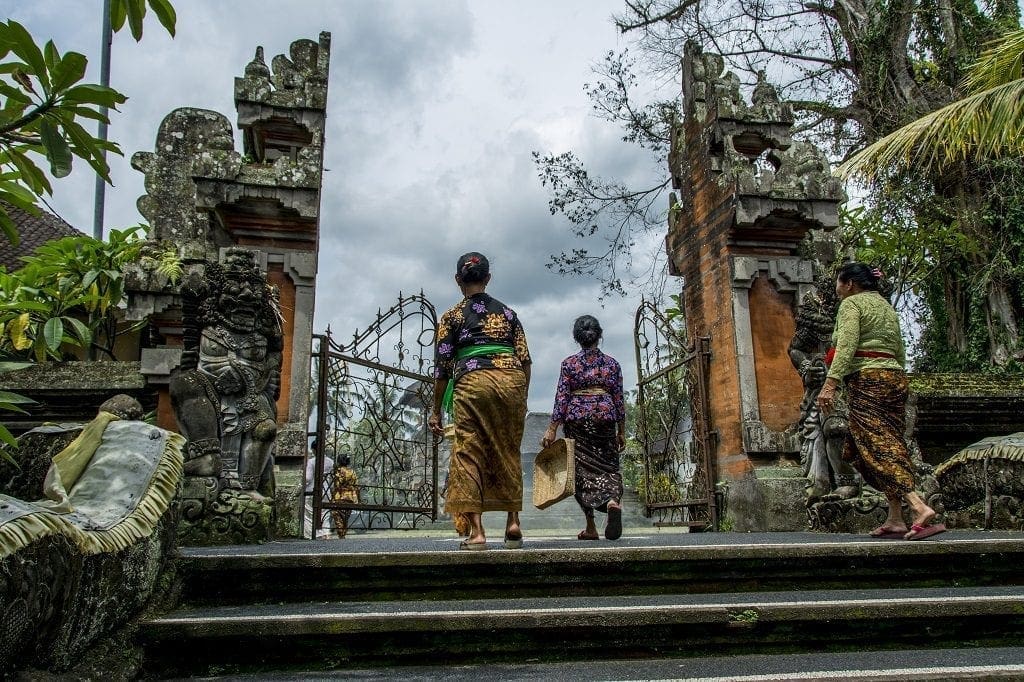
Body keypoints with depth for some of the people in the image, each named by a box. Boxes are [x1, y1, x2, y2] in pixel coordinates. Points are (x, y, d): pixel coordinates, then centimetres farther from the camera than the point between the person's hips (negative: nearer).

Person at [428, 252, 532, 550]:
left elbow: (442, 366, 6)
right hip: (512, 380, 3)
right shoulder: (507, 312, 17)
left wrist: (437, 411, 11)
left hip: (473, 381, -3)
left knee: (468, 453, 1)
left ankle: (476, 531, -5)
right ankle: (513, 523, 12)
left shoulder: (452, 316, 10)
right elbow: (525, 359, 11)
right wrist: (521, 398, 20)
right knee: (508, 453, 13)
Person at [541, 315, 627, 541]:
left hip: (576, 419, -1)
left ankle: (590, 527, 5)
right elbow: (619, 399, 6)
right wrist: (621, 431, 12)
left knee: (582, 469, 5)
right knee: (608, 466, 7)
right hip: (605, 417, 1)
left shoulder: (569, 363, 2)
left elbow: (561, 397, -4)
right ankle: (614, 501, -26)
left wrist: (552, 429, -3)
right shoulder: (611, 363, 7)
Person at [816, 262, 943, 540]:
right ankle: (895, 520, 4)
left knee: (877, 446, -13)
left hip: (867, 380, -9)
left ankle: (919, 507, -27)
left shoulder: (852, 303, -1)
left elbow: (846, 344, -17)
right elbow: (900, 353, 22)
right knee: (890, 444, 7)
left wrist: (830, 382, -24)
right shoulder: (887, 306, 24)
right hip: (894, 376, 9)